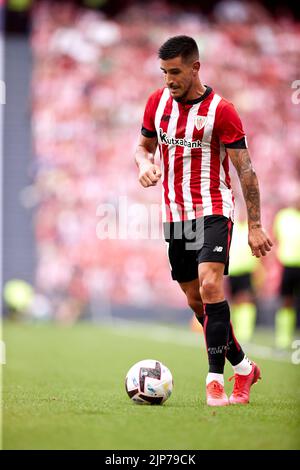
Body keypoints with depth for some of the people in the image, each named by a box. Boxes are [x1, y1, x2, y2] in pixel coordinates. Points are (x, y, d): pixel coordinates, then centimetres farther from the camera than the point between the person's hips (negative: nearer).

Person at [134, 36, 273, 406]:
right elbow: (144, 145, 19)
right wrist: (145, 164, -6)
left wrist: (255, 226, -11)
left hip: (213, 211, -6)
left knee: (210, 285, -24)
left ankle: (215, 380, -21)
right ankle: (243, 368, 25)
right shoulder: (157, 102, 5)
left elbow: (245, 170, -9)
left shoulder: (220, 110, -11)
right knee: (196, 300, 9)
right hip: (175, 215, 6)